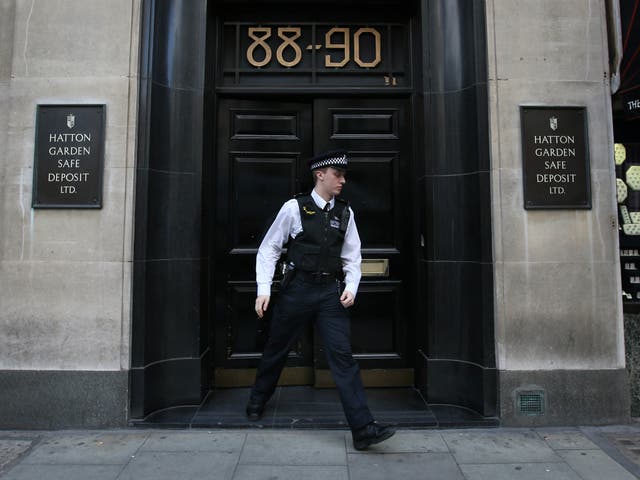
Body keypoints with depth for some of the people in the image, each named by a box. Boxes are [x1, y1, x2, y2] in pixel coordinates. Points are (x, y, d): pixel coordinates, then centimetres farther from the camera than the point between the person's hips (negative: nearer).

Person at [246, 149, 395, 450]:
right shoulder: (294, 208, -4)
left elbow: (352, 257, 10)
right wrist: (264, 289, -8)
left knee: (342, 355, -5)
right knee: (276, 350, 15)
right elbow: (269, 249, -1)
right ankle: (257, 402, 43)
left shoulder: (345, 213, 6)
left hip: (330, 291, 2)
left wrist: (351, 287, -5)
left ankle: (363, 429, 1)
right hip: (297, 289, -2)